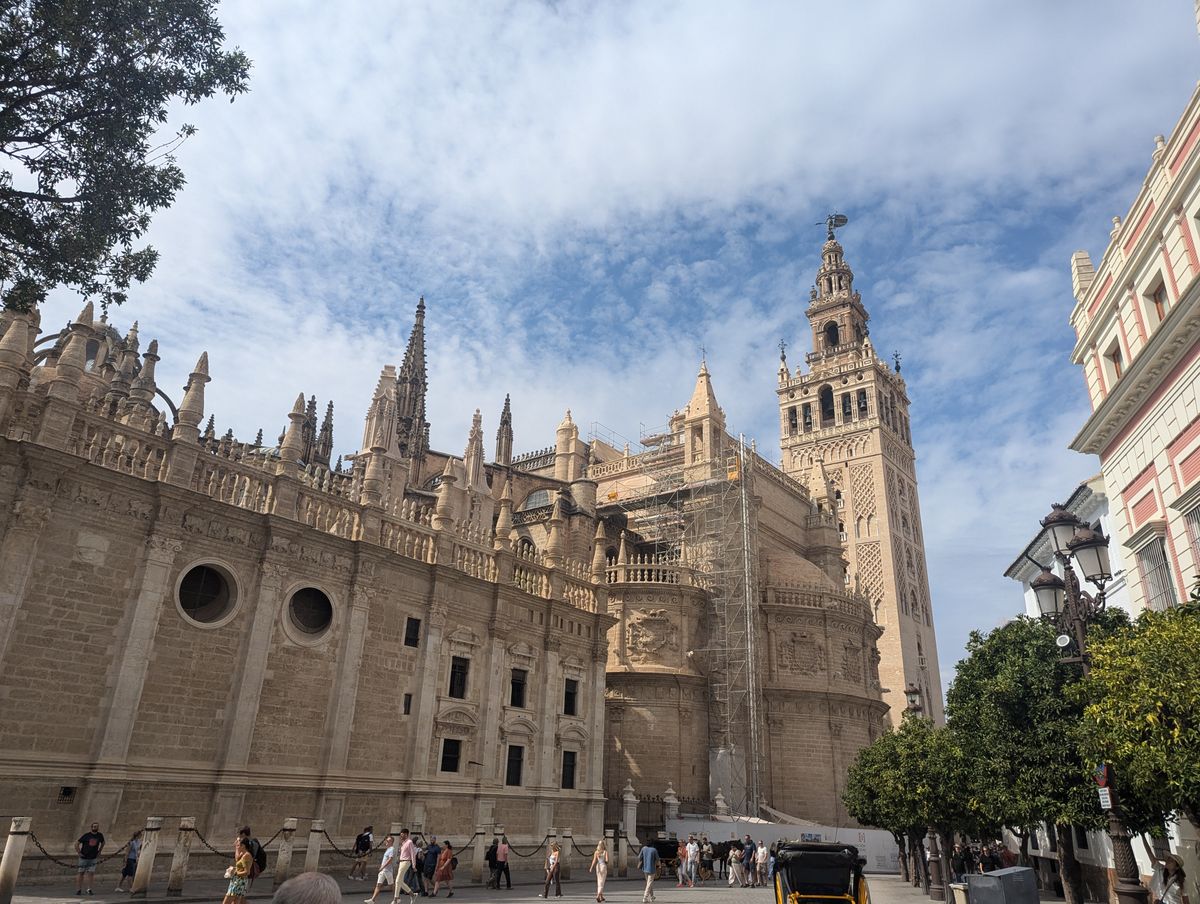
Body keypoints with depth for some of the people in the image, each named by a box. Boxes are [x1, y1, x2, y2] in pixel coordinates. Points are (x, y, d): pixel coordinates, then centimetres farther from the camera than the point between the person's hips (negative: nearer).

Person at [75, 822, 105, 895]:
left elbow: (103, 843, 19)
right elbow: (77, 844, -5)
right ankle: (79, 889, 14)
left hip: (93, 858, 2)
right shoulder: (86, 835, -10)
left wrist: (99, 852, 13)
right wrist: (79, 853, -9)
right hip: (84, 858, -2)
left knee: (91, 873, -4)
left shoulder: (100, 835, 1)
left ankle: (89, 889, 2)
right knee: (80, 873, 3)